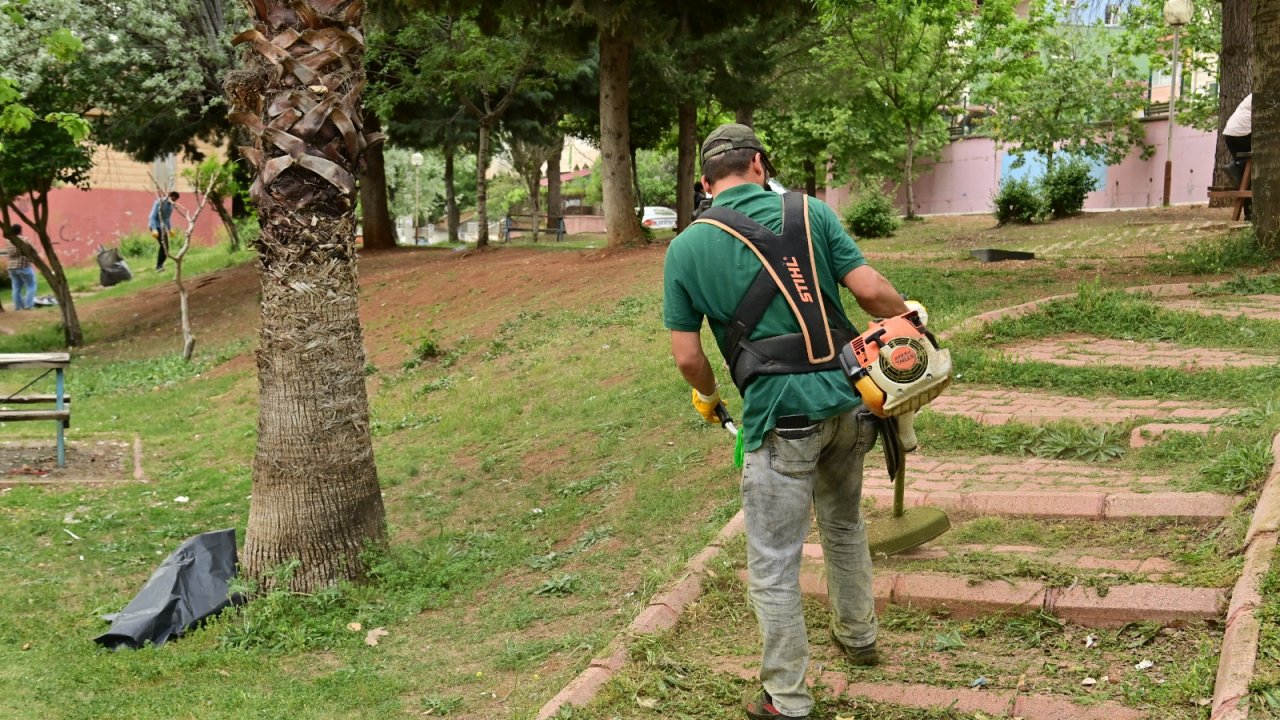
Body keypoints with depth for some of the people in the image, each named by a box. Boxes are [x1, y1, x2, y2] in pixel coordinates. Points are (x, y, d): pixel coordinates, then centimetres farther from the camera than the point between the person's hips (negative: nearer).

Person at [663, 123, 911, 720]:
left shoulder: (687, 247, -1)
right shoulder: (809, 211, 4)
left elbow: (687, 357, 0)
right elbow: (871, 290, -1)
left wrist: (707, 396, 21)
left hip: (780, 416, -4)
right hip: (846, 401, 5)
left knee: (774, 563, 7)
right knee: (844, 522, 28)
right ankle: (858, 636, 47)